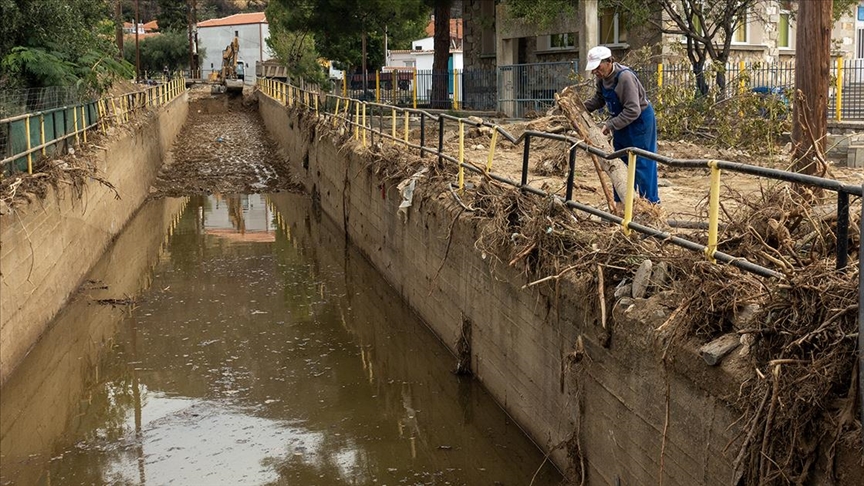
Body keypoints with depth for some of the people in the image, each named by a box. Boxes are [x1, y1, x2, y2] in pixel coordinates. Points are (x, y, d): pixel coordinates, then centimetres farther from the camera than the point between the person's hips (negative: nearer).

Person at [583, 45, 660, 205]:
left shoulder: (625, 77, -31)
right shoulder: (602, 77, -5)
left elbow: (633, 111, -32)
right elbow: (599, 99, 11)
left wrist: (611, 125, -32)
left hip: (639, 121, -9)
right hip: (621, 122, 9)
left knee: (642, 164, -4)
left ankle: (651, 202, 4)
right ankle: (621, 201, 26)